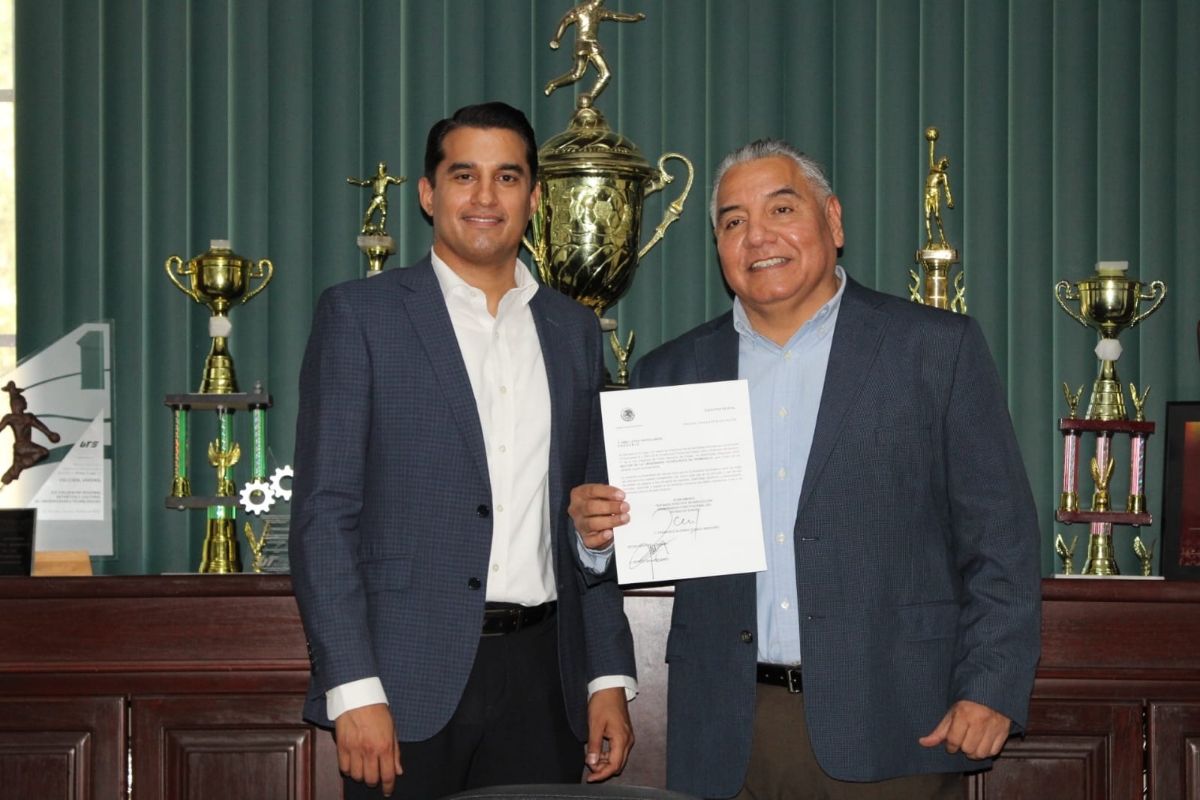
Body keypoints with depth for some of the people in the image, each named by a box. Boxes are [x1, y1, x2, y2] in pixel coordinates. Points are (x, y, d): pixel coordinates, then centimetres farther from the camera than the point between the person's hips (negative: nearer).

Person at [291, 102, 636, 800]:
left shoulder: (574, 330, 13)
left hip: (542, 679, 3)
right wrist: (353, 689, -13)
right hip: (409, 685, -3)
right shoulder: (360, 316, 1)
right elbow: (324, 514, -5)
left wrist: (610, 679, 7)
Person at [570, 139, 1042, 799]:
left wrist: (991, 689, -9)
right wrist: (601, 530, -8)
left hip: (889, 729, -2)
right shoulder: (672, 373, 11)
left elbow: (999, 534, -1)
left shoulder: (938, 348, 3)